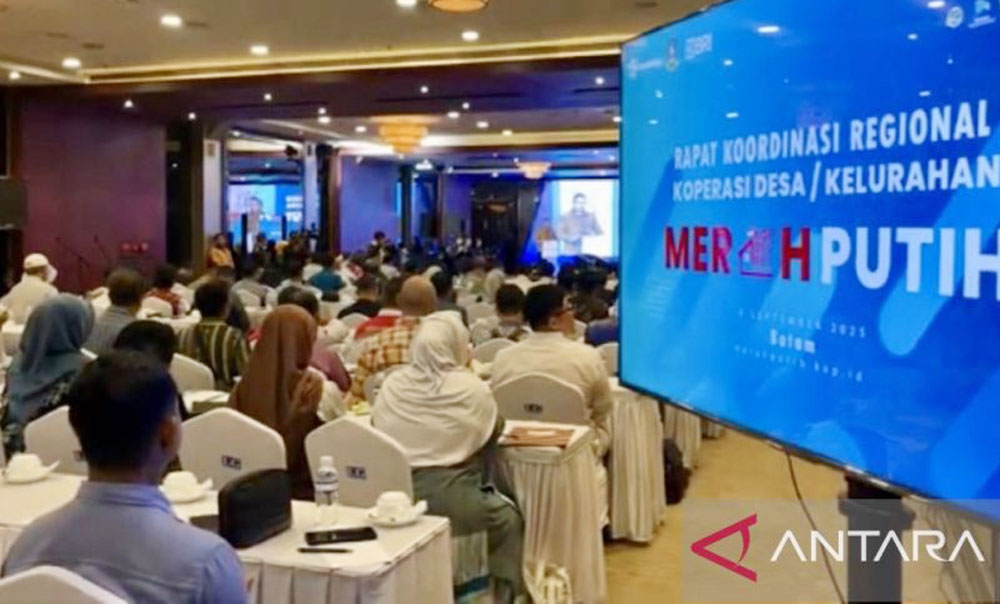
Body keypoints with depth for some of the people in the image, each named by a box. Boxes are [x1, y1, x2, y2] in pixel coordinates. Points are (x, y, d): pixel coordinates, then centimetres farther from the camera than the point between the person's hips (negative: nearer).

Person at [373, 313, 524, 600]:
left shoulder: (391, 385, 0)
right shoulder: (473, 389, -10)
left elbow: (377, 429, 13)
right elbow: (495, 431, 7)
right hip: (452, 503, -4)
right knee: (507, 517, 23)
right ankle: (506, 591, 26)